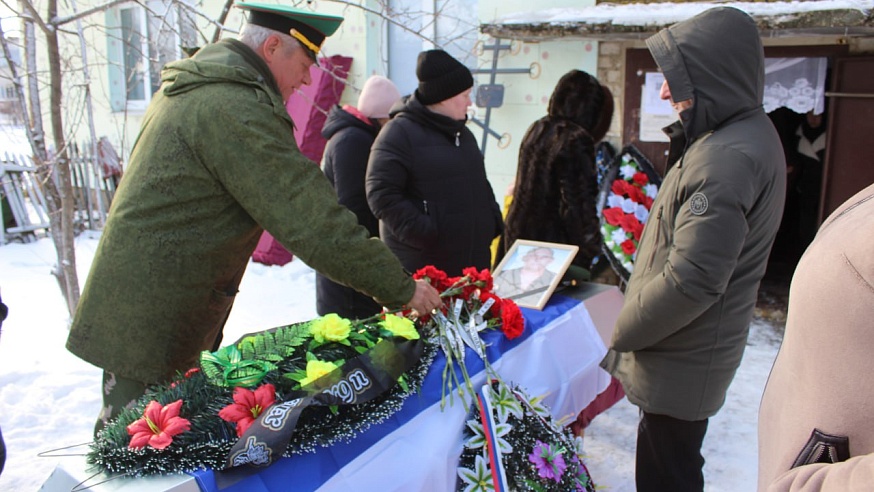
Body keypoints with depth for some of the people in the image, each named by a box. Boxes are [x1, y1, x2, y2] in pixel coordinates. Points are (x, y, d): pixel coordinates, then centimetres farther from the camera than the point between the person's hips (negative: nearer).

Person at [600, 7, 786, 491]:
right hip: (686, 355, 10)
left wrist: (620, 332, -15)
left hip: (680, 364, -10)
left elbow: (691, 282, -27)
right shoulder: (748, 135, 8)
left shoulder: (727, 158, -26)